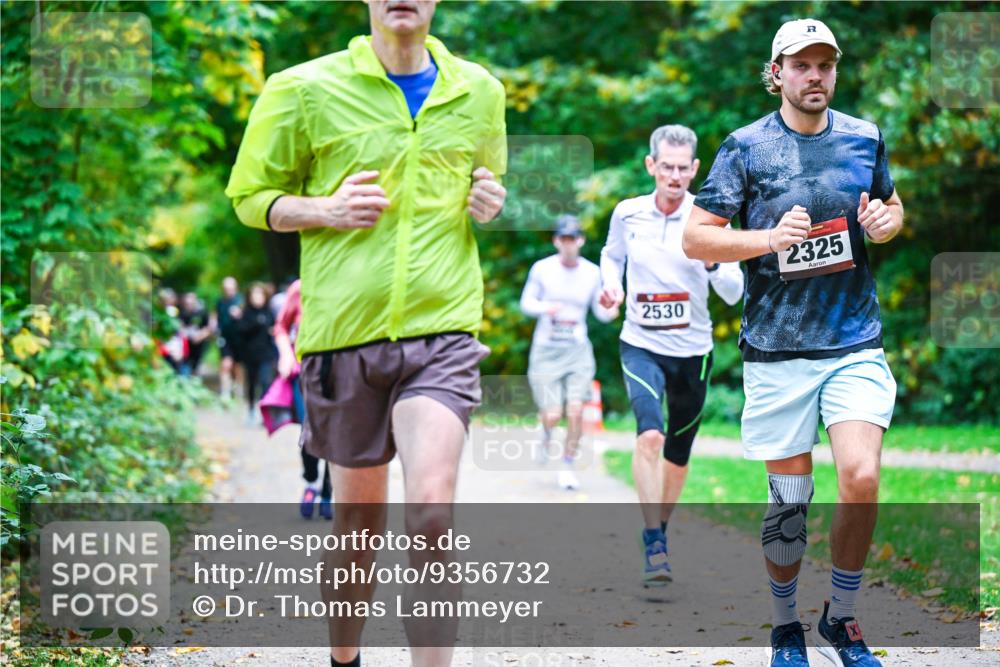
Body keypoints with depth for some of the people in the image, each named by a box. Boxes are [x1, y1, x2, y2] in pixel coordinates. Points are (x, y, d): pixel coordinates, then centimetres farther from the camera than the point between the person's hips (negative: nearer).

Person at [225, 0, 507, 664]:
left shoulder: (479, 91, 11)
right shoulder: (304, 89, 0)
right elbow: (251, 197, 7)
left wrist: (491, 200, 4)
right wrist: (326, 210, -12)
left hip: (444, 331, 1)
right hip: (344, 331, -1)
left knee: (431, 507, -17)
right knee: (360, 511, 11)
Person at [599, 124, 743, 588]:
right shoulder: (627, 214, -2)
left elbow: (734, 294, -9)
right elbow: (612, 255, 20)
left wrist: (712, 262, -28)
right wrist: (611, 285, 0)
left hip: (692, 350, 1)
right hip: (641, 345, -1)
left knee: (678, 453, 13)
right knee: (650, 435, -24)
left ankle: (660, 531, 36)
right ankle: (653, 546, -23)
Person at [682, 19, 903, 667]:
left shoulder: (866, 139, 8)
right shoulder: (746, 146, -1)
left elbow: (894, 207, 24)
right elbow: (696, 238, -1)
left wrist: (886, 222, 0)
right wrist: (771, 238, -17)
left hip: (856, 343, 2)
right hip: (777, 350, -1)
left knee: (861, 476, -15)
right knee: (788, 498, 4)